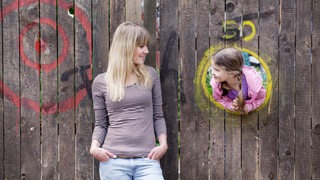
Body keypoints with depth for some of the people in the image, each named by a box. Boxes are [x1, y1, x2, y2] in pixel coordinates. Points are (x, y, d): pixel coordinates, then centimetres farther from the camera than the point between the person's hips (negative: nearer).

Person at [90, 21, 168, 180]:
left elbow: (158, 116, 12)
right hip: (113, 160, -1)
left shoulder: (150, 75, 8)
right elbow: (100, 124, 9)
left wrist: (163, 143, -3)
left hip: (147, 160, 1)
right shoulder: (101, 82, 4)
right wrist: (94, 146, -9)